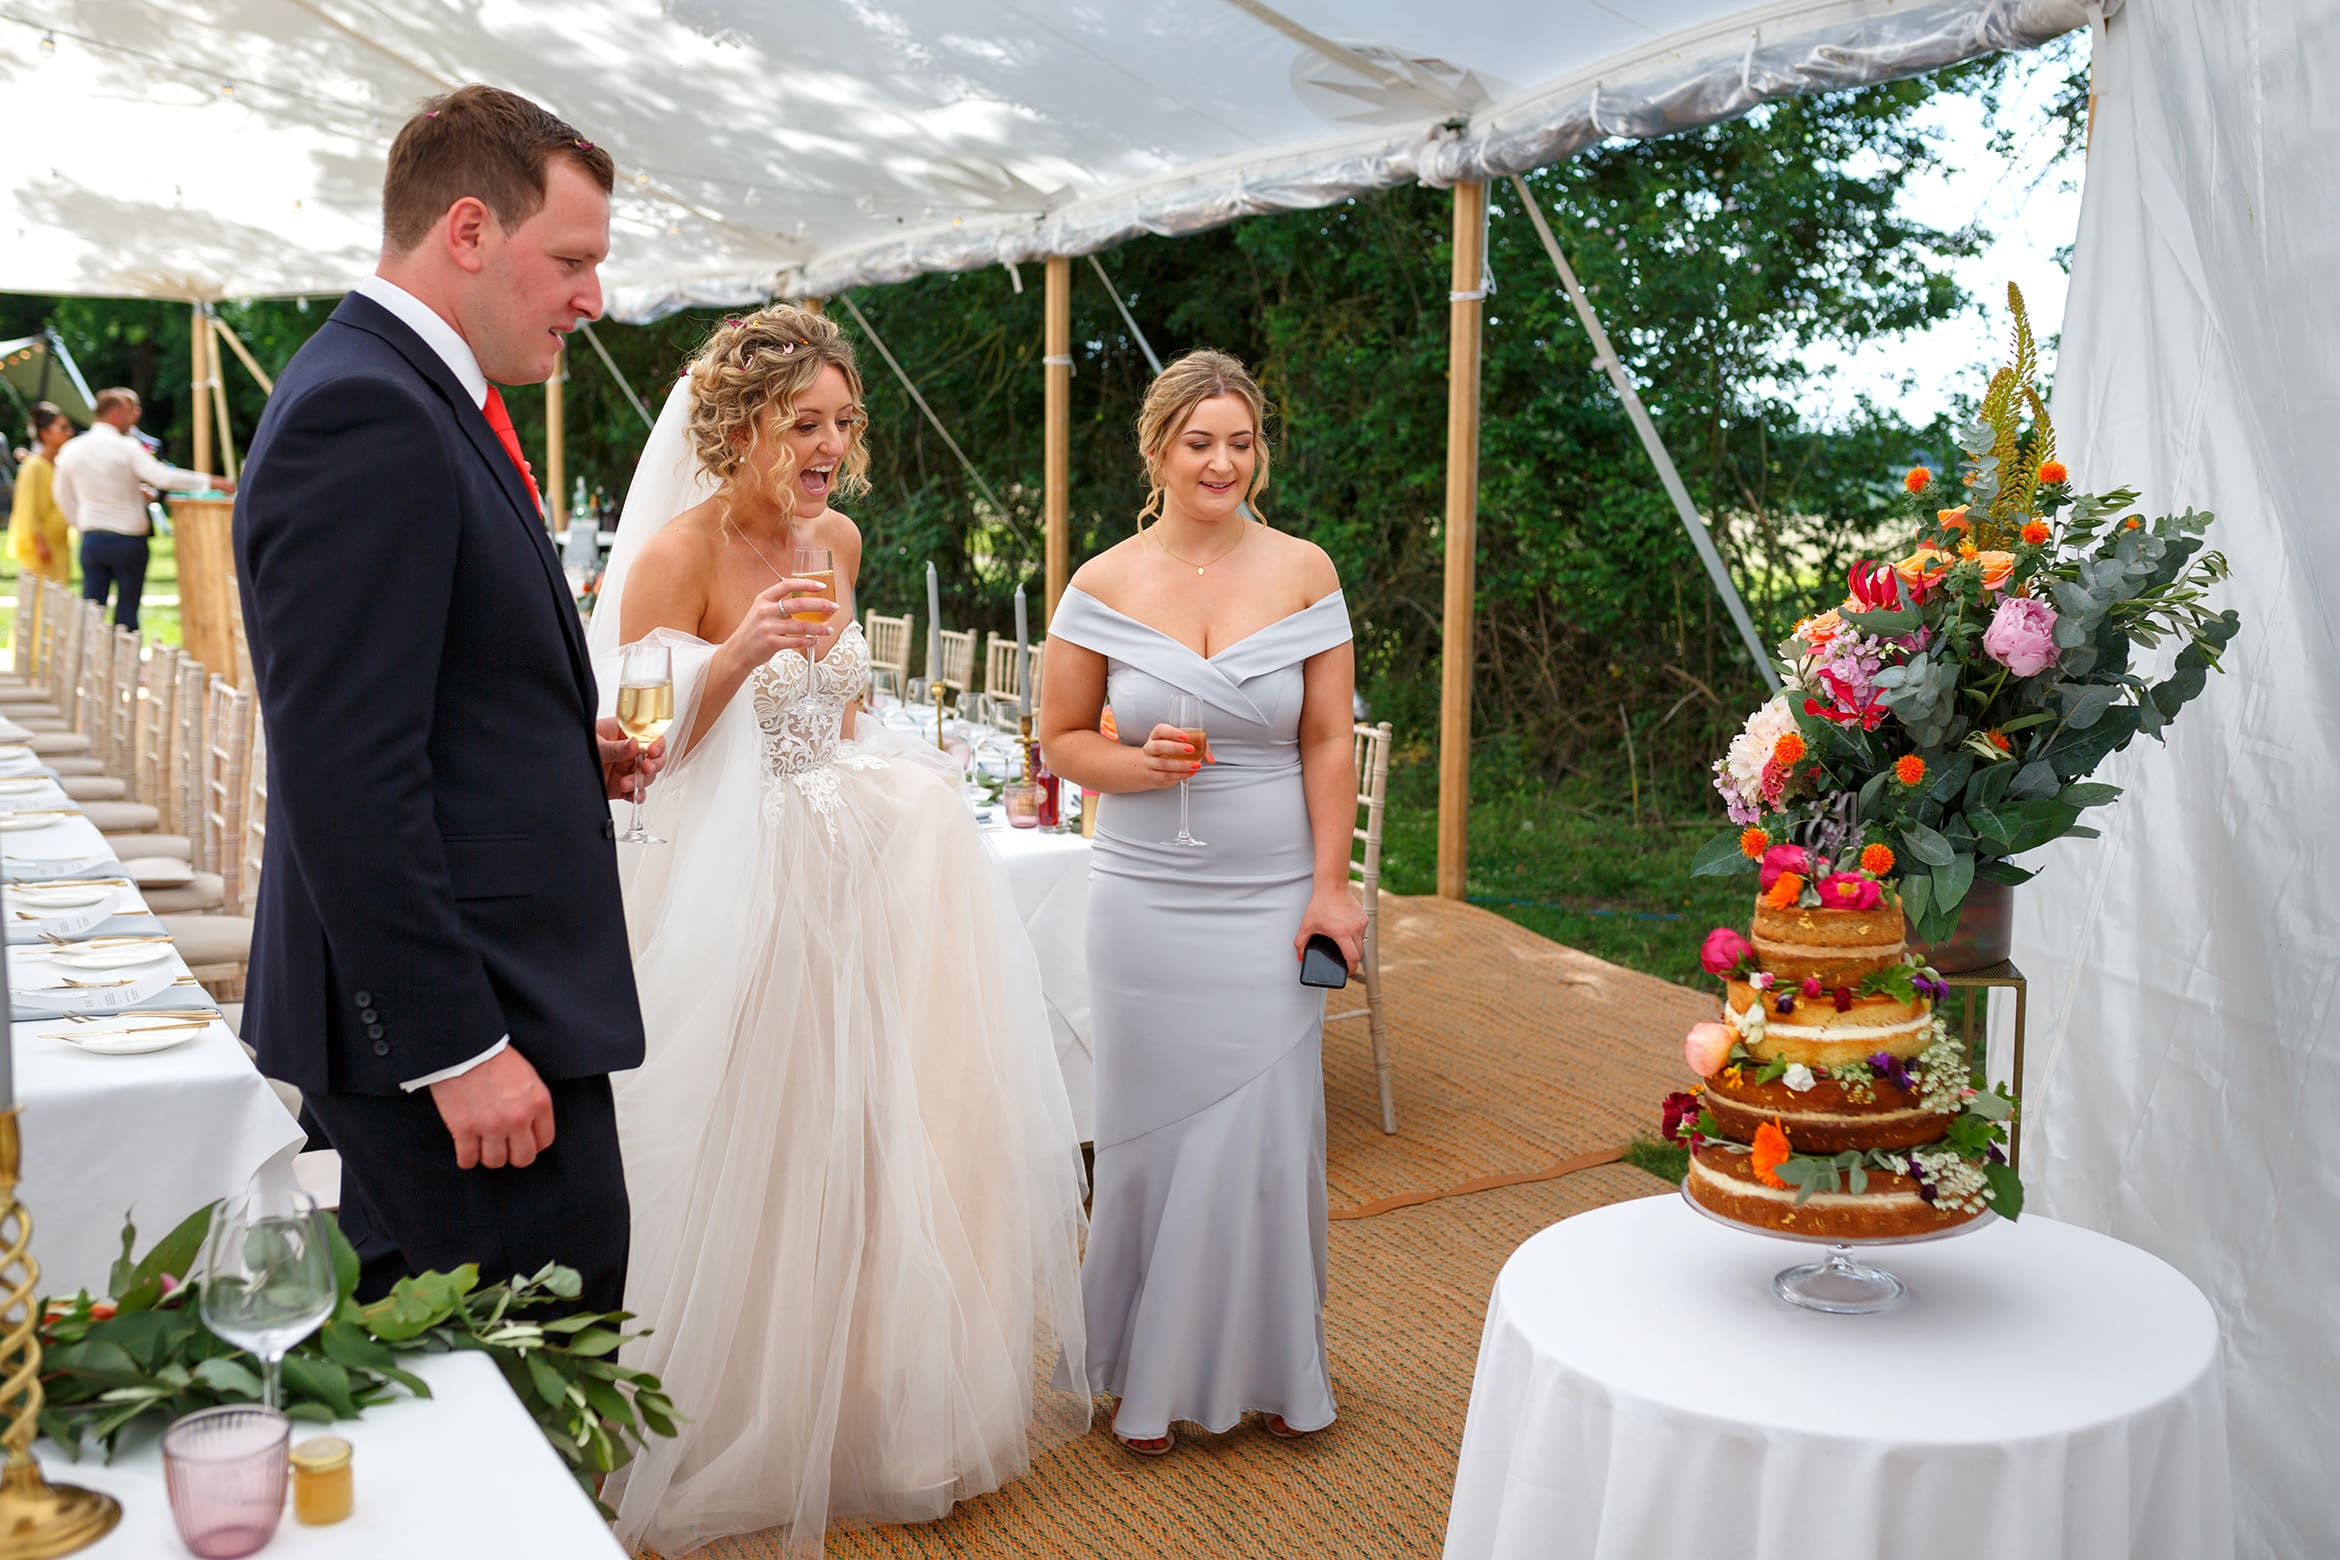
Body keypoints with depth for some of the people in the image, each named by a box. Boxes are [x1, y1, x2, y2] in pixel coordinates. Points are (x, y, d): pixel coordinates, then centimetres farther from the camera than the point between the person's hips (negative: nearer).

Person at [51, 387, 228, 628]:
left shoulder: (71, 450, 5)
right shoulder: (127, 447, -12)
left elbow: (64, 499, 12)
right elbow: (163, 477, -22)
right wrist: (211, 482, -19)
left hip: (91, 538, 5)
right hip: (128, 539, -4)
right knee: (127, 610, 2)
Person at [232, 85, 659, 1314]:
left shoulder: (407, 396, 15)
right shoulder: (364, 414, -17)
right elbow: (347, 774, -23)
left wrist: (568, 752, 8)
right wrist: (458, 1047, -21)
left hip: (481, 998, 10)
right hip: (460, 1021, -10)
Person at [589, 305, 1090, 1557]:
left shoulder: (836, 541, 7)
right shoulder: (679, 552, -13)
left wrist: (881, 779, 13)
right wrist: (737, 652, -27)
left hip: (862, 876, 7)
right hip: (741, 885, -7)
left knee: (873, 1138, 13)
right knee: (754, 1160, 3)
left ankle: (874, 1406, 33)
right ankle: (736, 1440, 24)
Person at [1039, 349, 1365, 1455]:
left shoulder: (1303, 574, 1)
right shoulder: (1104, 586, 0)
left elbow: (1328, 744, 1)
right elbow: (1060, 740, 6)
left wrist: (1329, 888, -3)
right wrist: (1142, 764, -13)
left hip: (1272, 900, 0)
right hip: (1147, 900, 0)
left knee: (1268, 1130, 4)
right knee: (1154, 1128, 7)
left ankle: (1273, 1363, 24)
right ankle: (1152, 1373, 24)